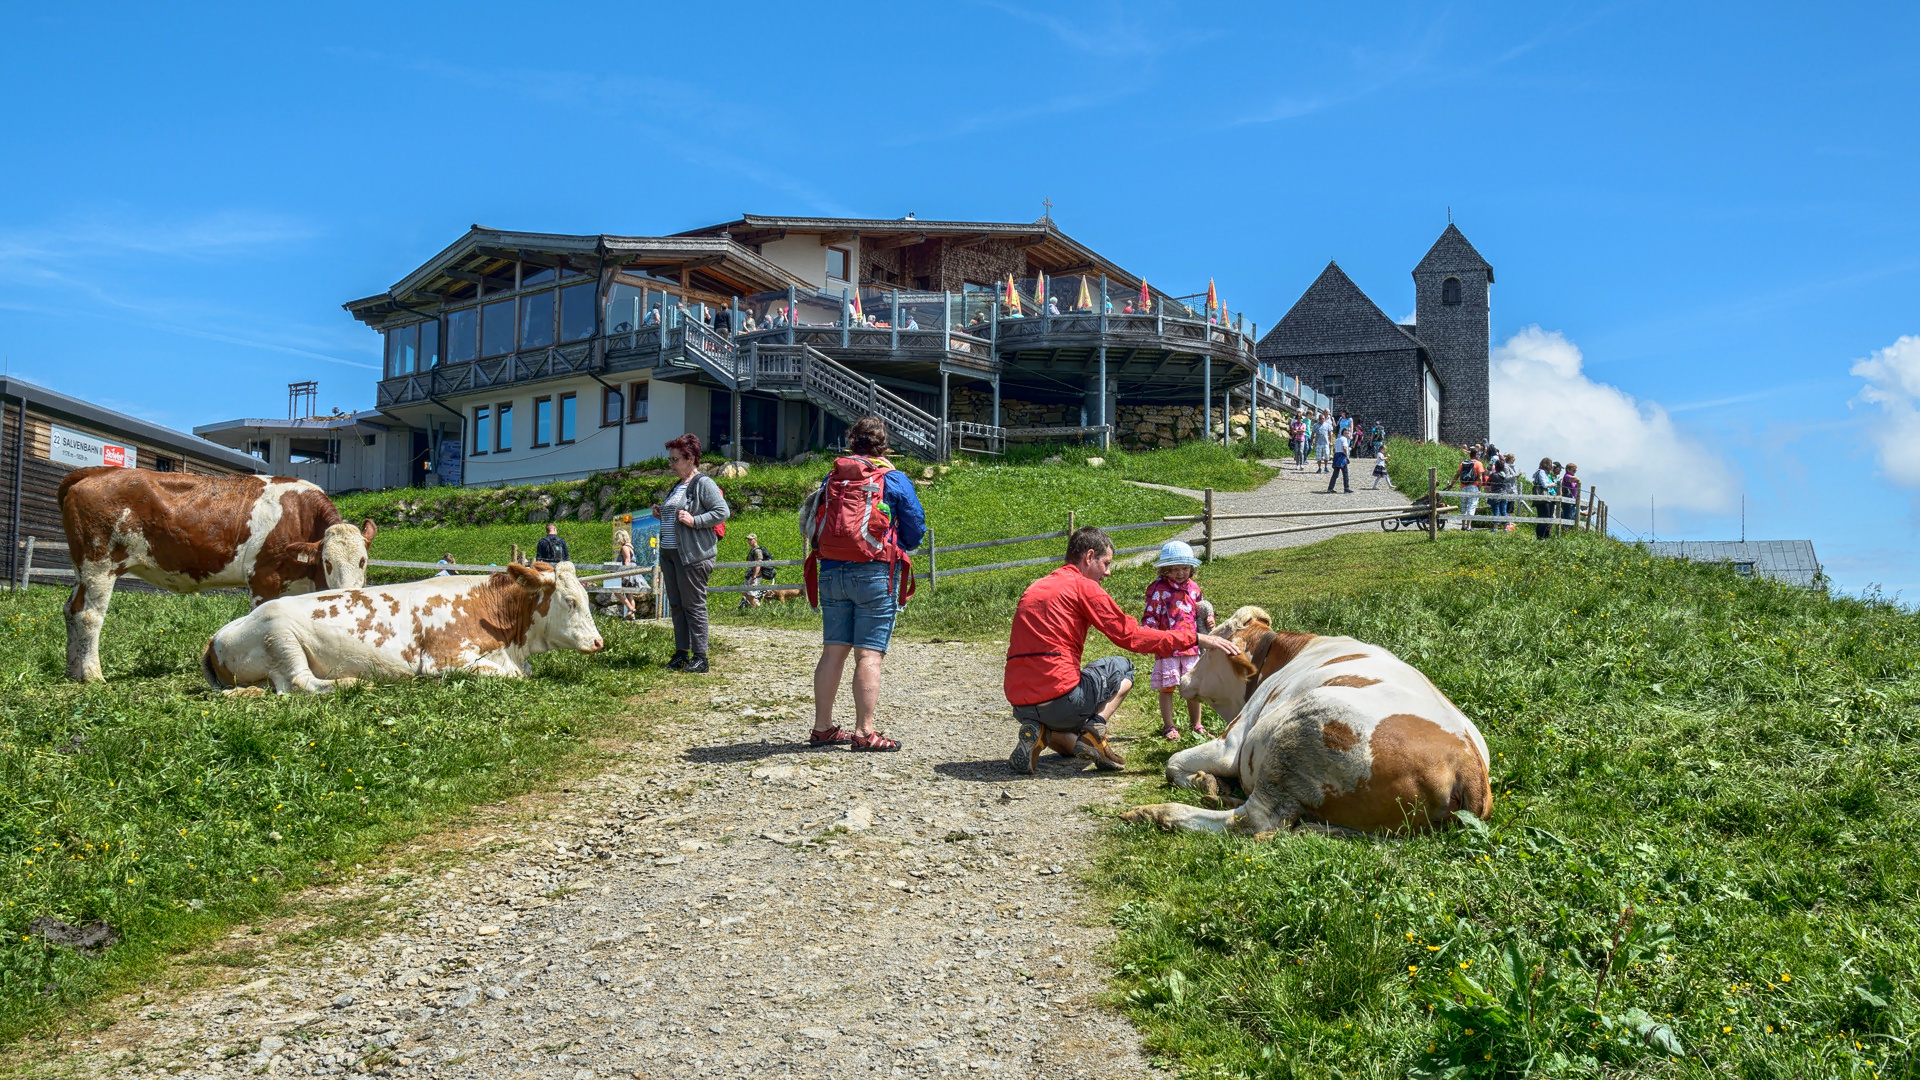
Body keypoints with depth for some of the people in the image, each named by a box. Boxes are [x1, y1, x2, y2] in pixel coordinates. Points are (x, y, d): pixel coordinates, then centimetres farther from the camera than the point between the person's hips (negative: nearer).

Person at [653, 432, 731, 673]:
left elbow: (723, 512, -16)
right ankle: (681, 653, 17)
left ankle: (700, 658, -2)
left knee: (693, 605, -6)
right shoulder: (677, 486, 19)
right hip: (669, 552, 9)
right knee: (676, 605, 11)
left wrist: (694, 520, -21)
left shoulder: (703, 483, -8)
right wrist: (660, 515, 10)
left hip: (692, 554, -9)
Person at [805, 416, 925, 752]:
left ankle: (822, 728, 15)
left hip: (832, 572, 5)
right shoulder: (895, 480, -2)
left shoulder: (831, 478, 9)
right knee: (869, 655, -4)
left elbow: (812, 526, 16)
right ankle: (864, 733, -4)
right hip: (874, 574, -4)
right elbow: (915, 532, 2)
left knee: (833, 652, 10)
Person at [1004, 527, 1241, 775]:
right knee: (1121, 667, 21)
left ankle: (1044, 733, 1)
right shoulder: (1083, 586, -2)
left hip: (1019, 705, 7)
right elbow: (1130, 635, -4)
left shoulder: (1033, 589, 20)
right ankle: (1095, 729, -2)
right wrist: (1195, 639, 0)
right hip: (1058, 697, -7)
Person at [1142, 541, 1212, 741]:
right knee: (1167, 687, 0)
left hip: (1192, 646, 5)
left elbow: (1200, 613, 25)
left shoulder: (1193, 588, 11)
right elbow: (1150, 616, -8)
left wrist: (1207, 622, 6)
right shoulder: (1158, 589, -6)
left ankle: (1195, 723, 28)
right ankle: (1169, 726, 12)